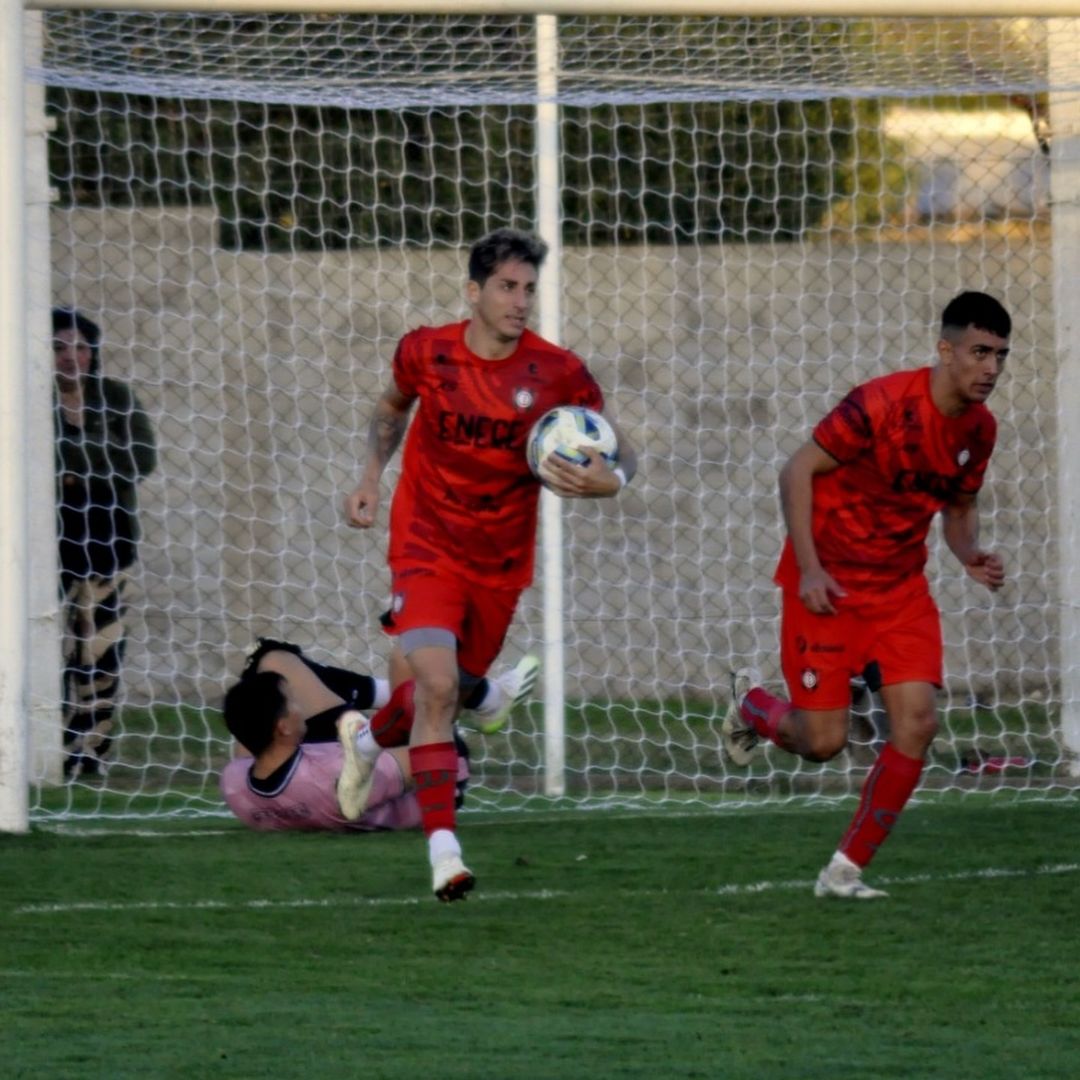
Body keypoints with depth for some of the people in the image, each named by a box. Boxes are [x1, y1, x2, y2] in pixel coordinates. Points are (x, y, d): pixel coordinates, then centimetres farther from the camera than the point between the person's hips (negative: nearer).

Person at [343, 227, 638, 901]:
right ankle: (443, 845, -24)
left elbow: (623, 453, -4)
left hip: (501, 561, 2)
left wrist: (610, 480, -27)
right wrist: (371, 478, 6)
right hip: (428, 546, -2)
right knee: (436, 683, -22)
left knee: (446, 687, 15)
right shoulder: (425, 353, -8)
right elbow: (393, 406, 17)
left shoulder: (558, 374, -11)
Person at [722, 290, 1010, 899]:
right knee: (823, 741, -4)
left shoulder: (979, 428, -2)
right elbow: (798, 471, -15)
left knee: (917, 722, -11)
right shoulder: (881, 405, -23)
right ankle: (752, 704, 33)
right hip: (828, 583, -6)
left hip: (900, 586, 6)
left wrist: (970, 555, -8)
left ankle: (847, 871, 1)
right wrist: (809, 569, -20)